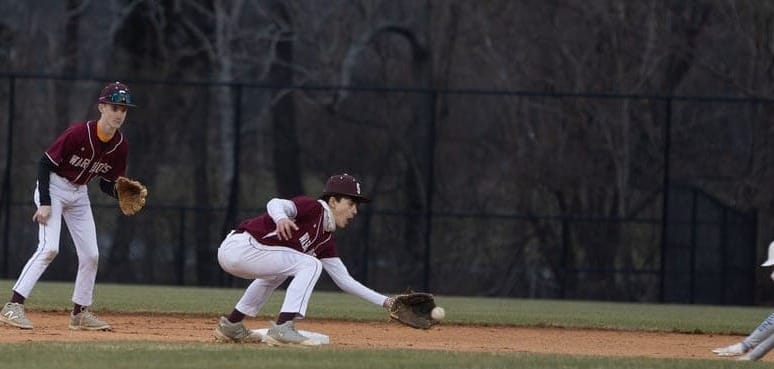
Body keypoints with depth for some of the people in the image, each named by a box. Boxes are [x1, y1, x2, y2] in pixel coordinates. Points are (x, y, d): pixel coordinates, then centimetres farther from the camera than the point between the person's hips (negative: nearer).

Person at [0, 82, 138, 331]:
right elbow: (45, 163, -19)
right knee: (49, 247, -22)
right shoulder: (78, 133, -24)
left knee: (90, 254, 4)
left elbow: (107, 184, 5)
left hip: (79, 194, 7)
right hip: (54, 187, -7)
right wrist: (44, 203, -25)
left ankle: (80, 313, 19)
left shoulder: (120, 146, -6)